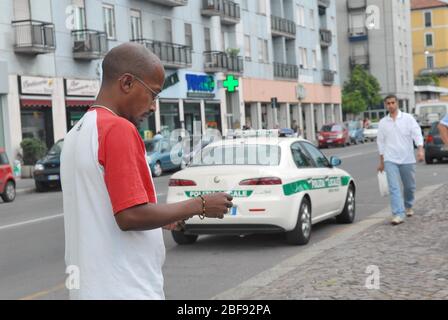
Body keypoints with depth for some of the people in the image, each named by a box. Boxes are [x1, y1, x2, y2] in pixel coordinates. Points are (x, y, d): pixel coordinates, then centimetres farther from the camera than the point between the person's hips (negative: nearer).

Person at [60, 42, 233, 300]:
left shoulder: (78, 133, 13)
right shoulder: (119, 129, -16)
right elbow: (131, 215, -22)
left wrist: (158, 218, 15)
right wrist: (199, 206, -12)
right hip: (124, 291, -9)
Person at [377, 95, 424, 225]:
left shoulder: (408, 118, 0)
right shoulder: (383, 123, 7)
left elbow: (417, 134, -8)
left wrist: (420, 150, -23)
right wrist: (381, 162, 12)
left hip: (407, 159, 0)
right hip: (390, 160, 0)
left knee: (410, 186, 11)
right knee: (394, 187, -11)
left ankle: (408, 206, 37)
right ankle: (398, 214, -15)